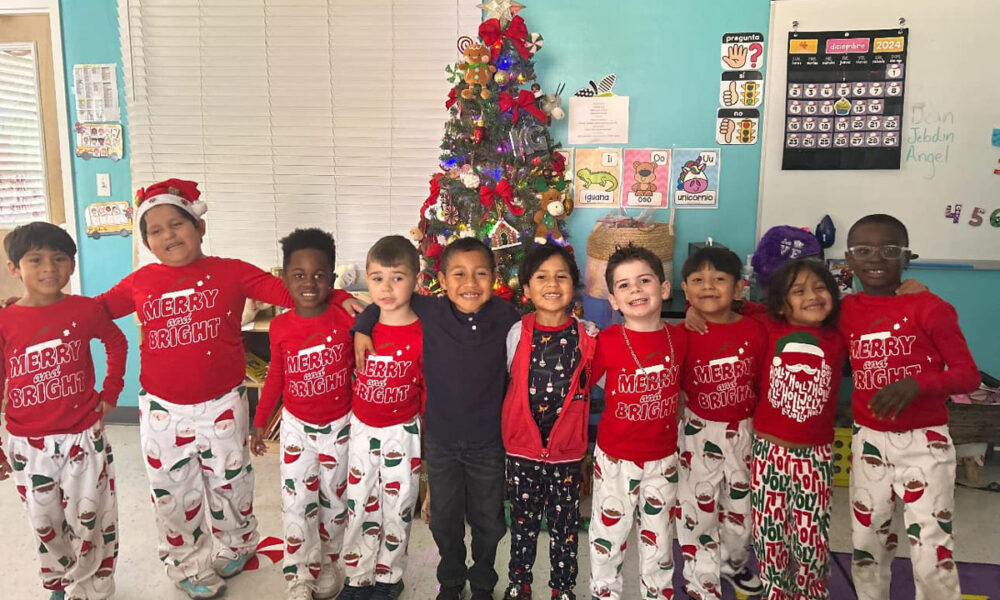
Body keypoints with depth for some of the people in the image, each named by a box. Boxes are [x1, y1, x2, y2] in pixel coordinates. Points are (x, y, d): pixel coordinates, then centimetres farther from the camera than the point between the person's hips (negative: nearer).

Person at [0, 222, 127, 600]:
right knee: (46, 528, 17)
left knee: (87, 523, 9)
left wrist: (110, 393, 6)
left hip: (84, 438, -1)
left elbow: (116, 343, 11)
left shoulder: (85, 310, -8)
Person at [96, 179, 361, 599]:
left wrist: (339, 298, -25)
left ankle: (232, 545, 44)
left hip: (222, 405, -2)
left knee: (229, 483, 16)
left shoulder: (230, 272, -5)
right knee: (173, 493, 15)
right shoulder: (141, 283, 2)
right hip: (163, 410, 2)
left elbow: (287, 290, -13)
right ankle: (189, 565, 37)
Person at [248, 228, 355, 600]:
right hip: (296, 426, 1)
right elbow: (276, 376, 4)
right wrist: (260, 422, 8)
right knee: (297, 503, 2)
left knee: (334, 499, 15)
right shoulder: (280, 327, -9)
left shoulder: (346, 320, -15)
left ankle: (327, 563, 37)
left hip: (339, 426, 0)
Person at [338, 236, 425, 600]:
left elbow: (429, 390, -8)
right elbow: (353, 376, 9)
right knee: (359, 507, 13)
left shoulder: (422, 335, -14)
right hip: (362, 430, 3)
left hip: (403, 434, -3)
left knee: (396, 509, 12)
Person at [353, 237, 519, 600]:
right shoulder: (428, 313, -14)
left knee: (488, 519, 18)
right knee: (445, 519, 20)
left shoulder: (506, 318, -14)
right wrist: (362, 327, -9)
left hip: (488, 440, 0)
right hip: (440, 439, 1)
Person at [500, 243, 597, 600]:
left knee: (565, 524, 13)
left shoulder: (588, 336, -6)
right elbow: (503, 379, 5)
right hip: (522, 447, 0)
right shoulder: (517, 333, -5)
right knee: (523, 521, 15)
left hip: (567, 450, 0)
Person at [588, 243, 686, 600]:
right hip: (615, 457, -2)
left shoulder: (679, 338, -5)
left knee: (658, 536, 20)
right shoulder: (607, 342, -16)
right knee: (609, 533, 13)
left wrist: (671, 421, 6)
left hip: (663, 457, 3)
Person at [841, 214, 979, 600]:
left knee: (932, 555, 0)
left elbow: (969, 374, -10)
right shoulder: (845, 310, 2)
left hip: (924, 442, -4)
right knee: (867, 543, 16)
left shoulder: (928, 307, -10)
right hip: (868, 440, 4)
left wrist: (916, 383, -28)